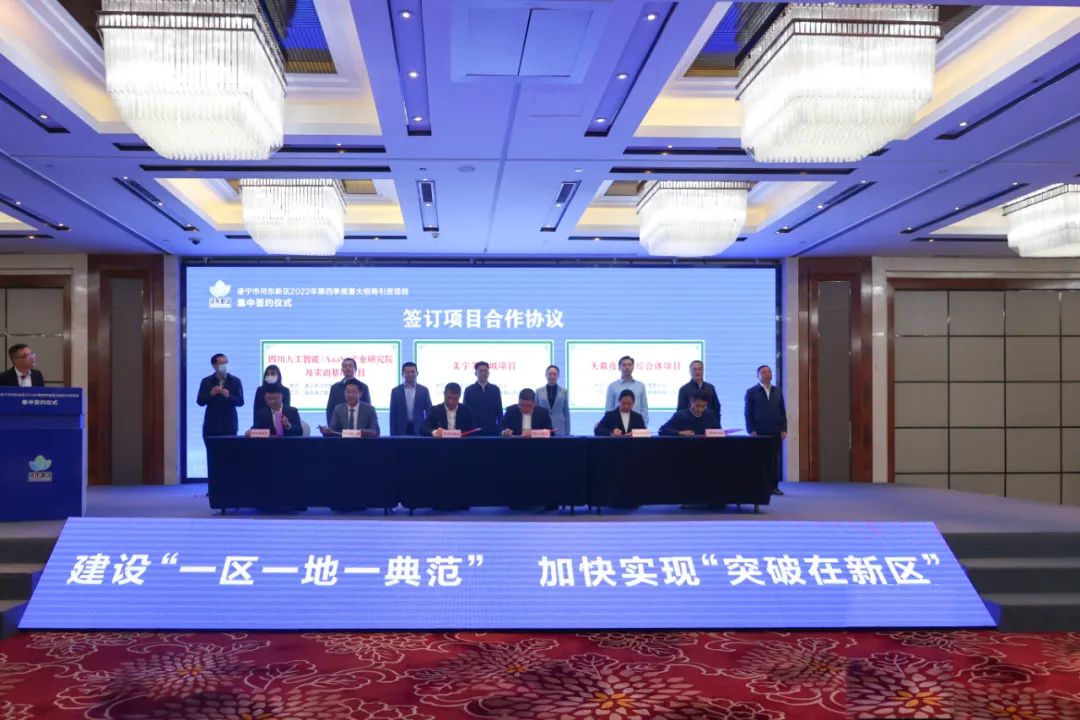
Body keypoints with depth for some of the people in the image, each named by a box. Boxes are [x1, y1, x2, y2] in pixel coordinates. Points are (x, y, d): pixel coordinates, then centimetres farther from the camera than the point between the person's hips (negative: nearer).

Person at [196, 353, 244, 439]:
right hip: (211, 426, 1)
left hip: (229, 426, -1)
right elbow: (200, 402, 1)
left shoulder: (235, 381, 3)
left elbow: (240, 402, -2)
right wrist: (210, 394, -16)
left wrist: (228, 396, -20)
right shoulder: (206, 381, 5)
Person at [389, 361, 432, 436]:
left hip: (419, 430, 0)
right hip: (401, 430, 0)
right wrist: (393, 434, -1)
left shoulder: (424, 390, 6)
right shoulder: (395, 391, 6)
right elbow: (393, 414, 5)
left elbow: (429, 412, 5)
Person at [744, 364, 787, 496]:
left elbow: (783, 412, 13)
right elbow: (748, 413, -1)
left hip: (775, 432, 3)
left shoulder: (777, 391, 14)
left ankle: (774, 486, 5)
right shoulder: (751, 392, 3)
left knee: (775, 460, 1)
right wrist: (751, 430, -9)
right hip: (759, 433, -3)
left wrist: (783, 429, 3)